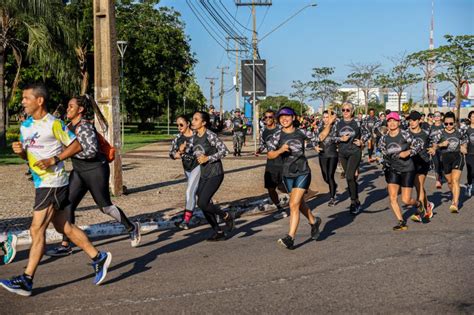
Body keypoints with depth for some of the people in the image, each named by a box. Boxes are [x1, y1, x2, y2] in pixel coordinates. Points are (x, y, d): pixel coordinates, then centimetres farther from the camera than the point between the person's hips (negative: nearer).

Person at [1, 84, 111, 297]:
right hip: (42, 183, 9)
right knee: (64, 227, 13)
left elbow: (76, 146, -10)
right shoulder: (25, 126, 13)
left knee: (37, 230, -8)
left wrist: (54, 160, -18)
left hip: (52, 183, -9)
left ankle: (26, 281, -3)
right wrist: (20, 150, -2)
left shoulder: (53, 124, -12)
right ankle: (99, 258, 22)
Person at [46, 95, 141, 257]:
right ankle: (65, 245, 4)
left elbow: (91, 151, -29)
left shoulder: (85, 127, -20)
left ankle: (131, 227, 27)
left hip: (95, 171, -8)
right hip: (78, 172, 8)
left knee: (105, 206, 4)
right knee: (68, 205, -1)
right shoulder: (70, 126, 7)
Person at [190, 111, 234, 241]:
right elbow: (191, 151, 18)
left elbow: (224, 150, -19)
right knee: (204, 205, 7)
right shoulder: (195, 136, 6)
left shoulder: (210, 135, -16)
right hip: (204, 175, 8)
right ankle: (219, 233, 20)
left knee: (202, 203, -16)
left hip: (215, 174, -8)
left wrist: (208, 158, -21)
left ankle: (226, 216, 9)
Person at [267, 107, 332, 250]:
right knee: (299, 203, 19)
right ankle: (314, 221, 46)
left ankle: (290, 238, -15)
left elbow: (320, 137, 13)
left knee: (294, 204, -14)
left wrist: (329, 123, 3)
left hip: (303, 172, -3)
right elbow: (270, 155, -8)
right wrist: (280, 150, -27)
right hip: (288, 174, 3)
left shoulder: (301, 133, -3)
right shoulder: (277, 135, -3)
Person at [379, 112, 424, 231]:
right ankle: (401, 221, 4)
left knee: (406, 200, -3)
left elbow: (419, 144, -10)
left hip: (407, 169, -4)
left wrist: (408, 152, -23)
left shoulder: (404, 134, -11)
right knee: (392, 197, -10)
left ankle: (418, 204, 32)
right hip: (393, 170, 4)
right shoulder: (384, 139, 2)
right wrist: (386, 169, 15)